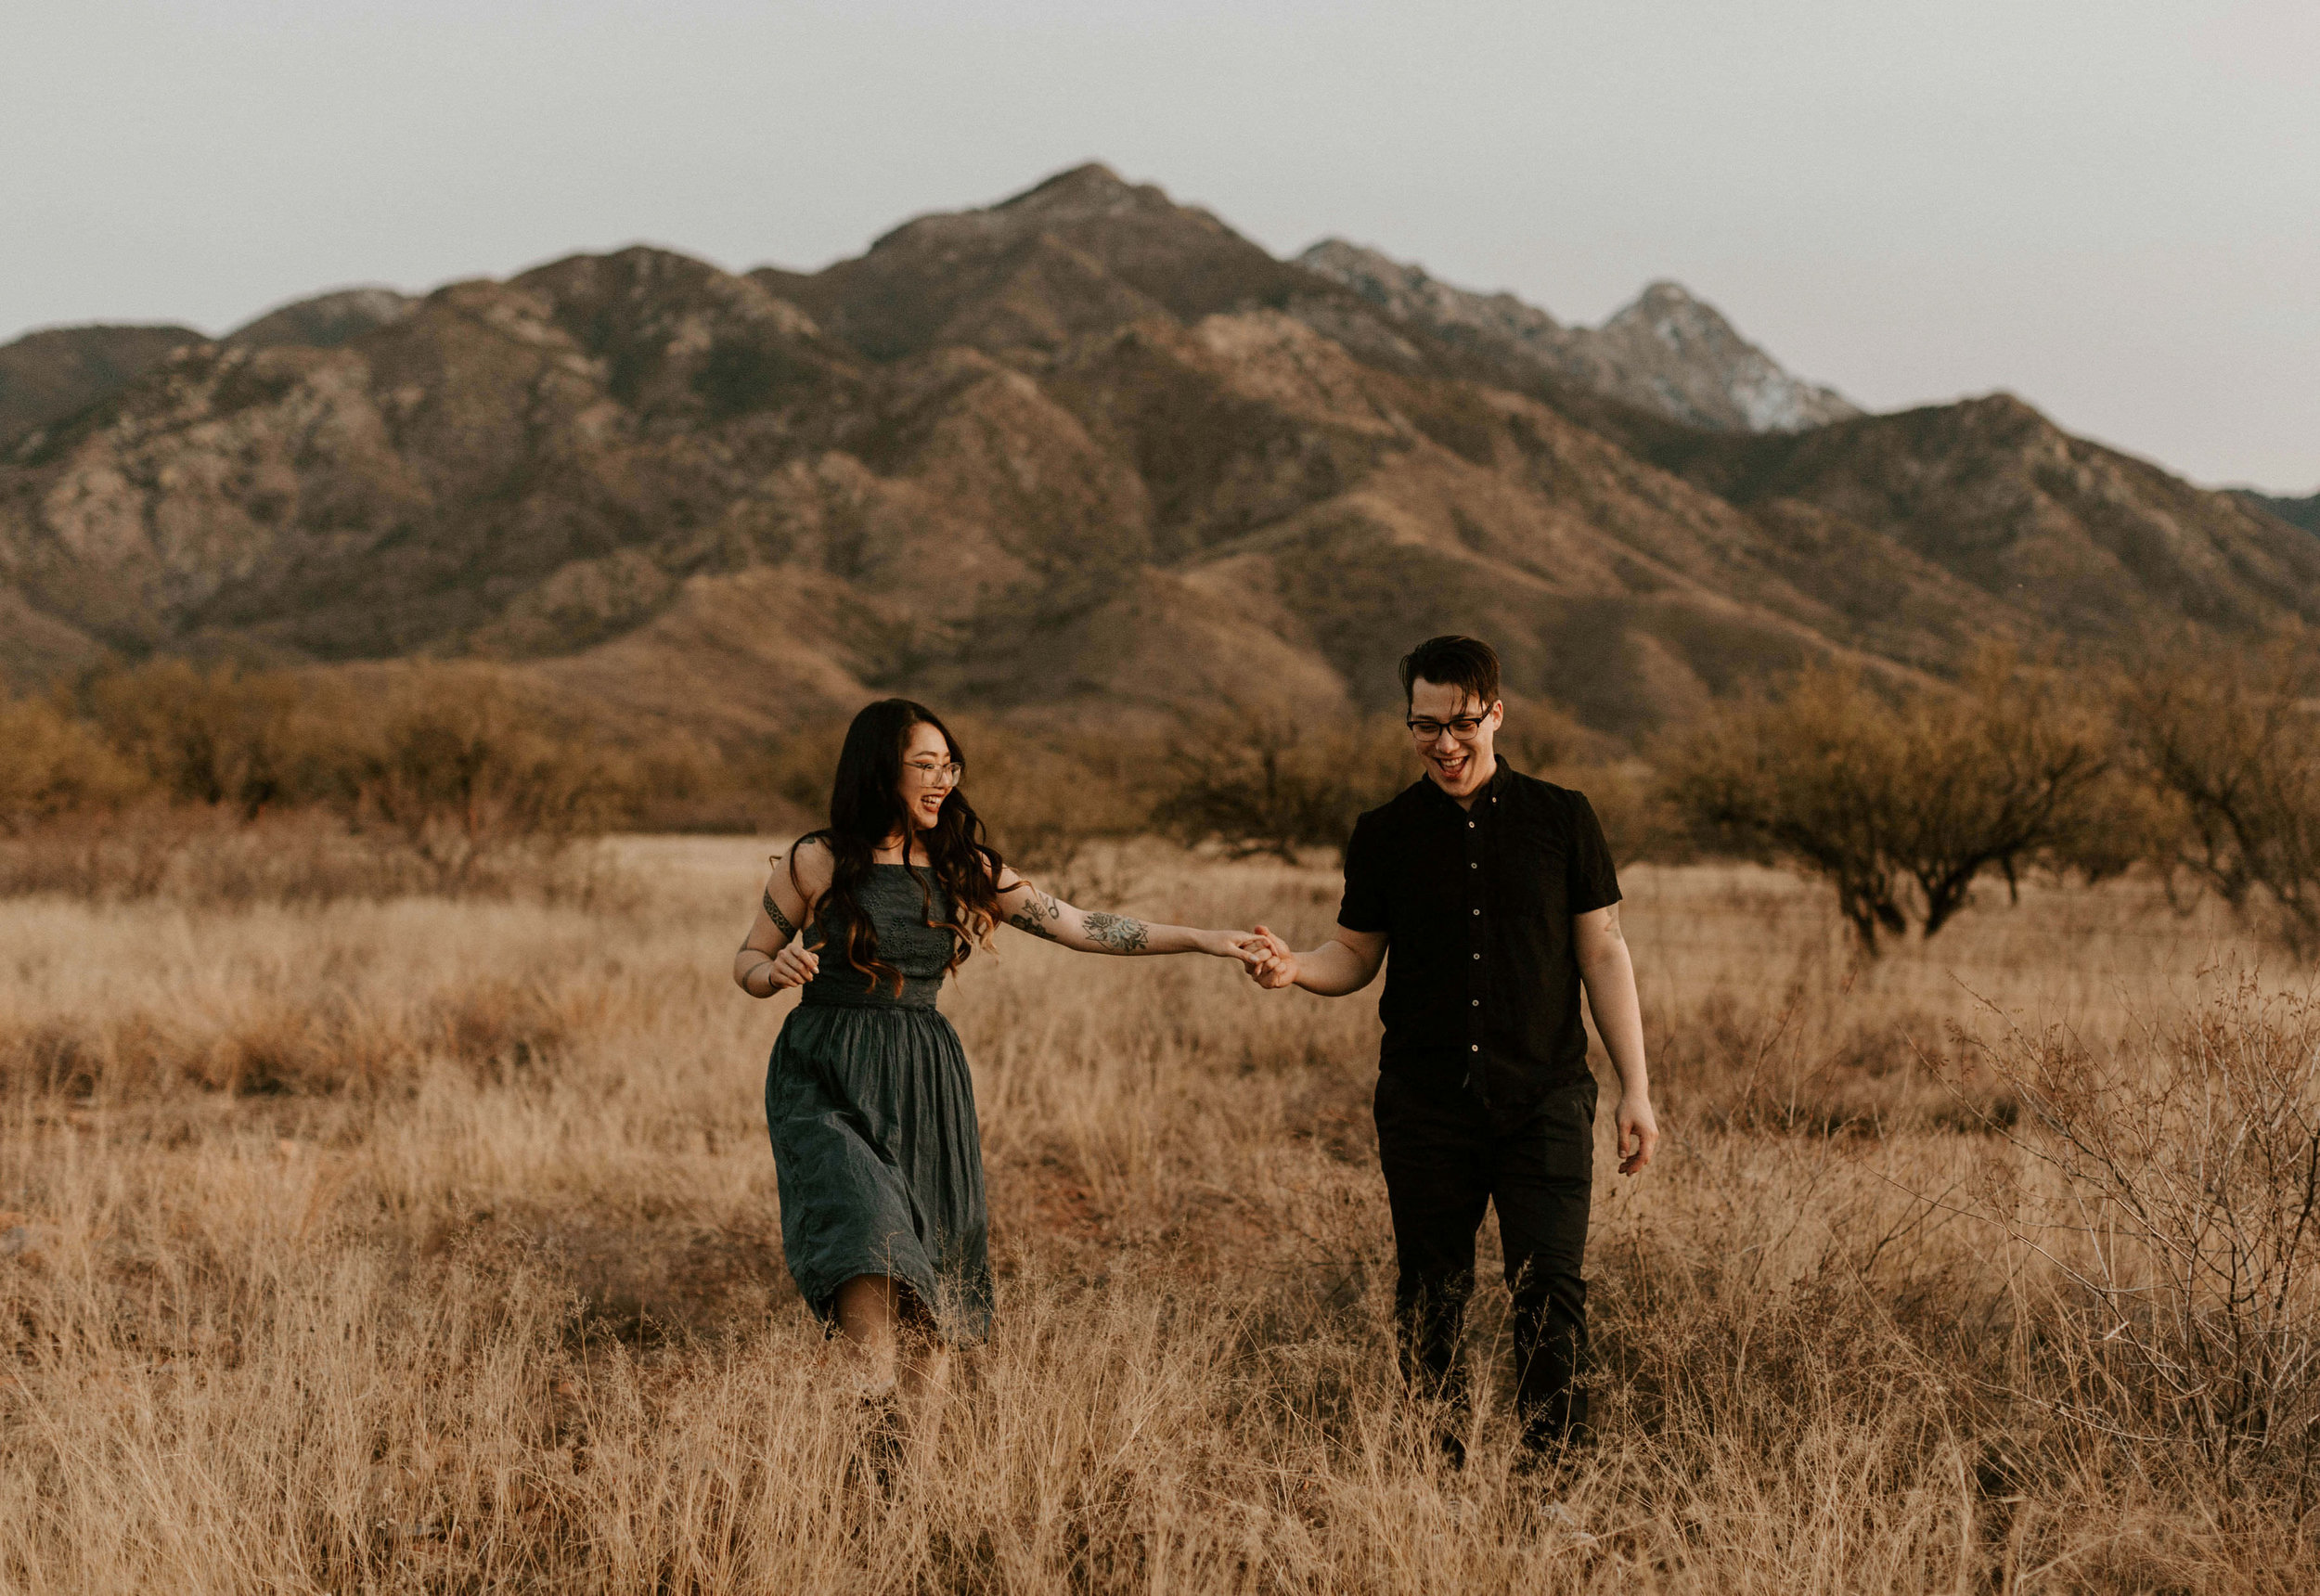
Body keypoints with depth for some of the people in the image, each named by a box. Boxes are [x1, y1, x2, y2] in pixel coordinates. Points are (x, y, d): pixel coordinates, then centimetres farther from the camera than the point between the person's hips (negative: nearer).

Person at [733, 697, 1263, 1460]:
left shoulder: (964, 870, 8)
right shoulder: (817, 863, -1)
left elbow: (1080, 926, 7)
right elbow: (746, 962, 8)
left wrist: (1202, 940, 2)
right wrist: (777, 971, -16)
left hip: (924, 1081, 4)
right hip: (825, 1079, -4)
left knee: (937, 1259, -1)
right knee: (866, 1229, -25)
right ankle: (884, 1418, -29)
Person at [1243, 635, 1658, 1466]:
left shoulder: (1561, 819, 4)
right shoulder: (1384, 835, 6)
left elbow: (1603, 955, 6)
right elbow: (1356, 954, 12)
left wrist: (1636, 1090, 2)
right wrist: (1295, 966, -11)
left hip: (1544, 1100, -1)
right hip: (1424, 1108, 1)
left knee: (1549, 1289, -9)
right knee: (1430, 1302, 5)